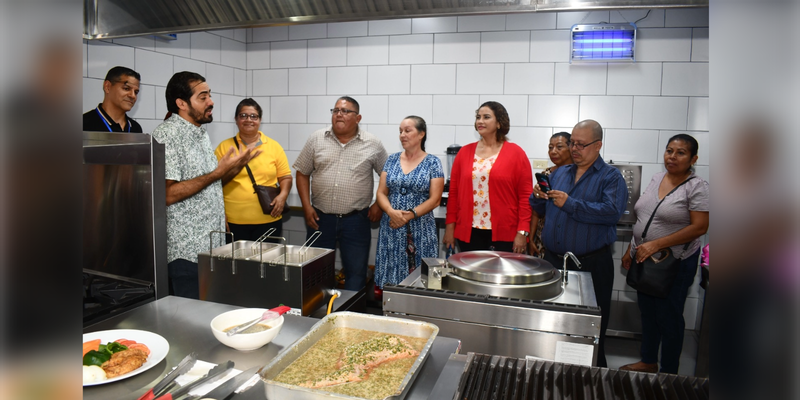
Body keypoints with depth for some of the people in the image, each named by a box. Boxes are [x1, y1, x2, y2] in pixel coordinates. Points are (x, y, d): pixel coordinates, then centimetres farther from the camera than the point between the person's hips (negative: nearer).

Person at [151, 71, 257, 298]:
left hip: (212, 245, 8)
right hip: (187, 252, -8)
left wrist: (234, 168, 5)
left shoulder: (201, 134, 14)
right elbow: (168, 194, -22)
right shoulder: (166, 136, -14)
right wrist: (219, 172, -22)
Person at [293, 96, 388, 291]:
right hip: (320, 218, 2)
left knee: (356, 273, 6)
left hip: (356, 219, -1)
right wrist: (307, 207, -2)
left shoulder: (373, 144, -1)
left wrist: (379, 204, -2)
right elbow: (302, 173, 7)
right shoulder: (316, 139, 3)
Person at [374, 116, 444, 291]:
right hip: (391, 228, 3)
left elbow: (434, 199, -6)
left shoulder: (432, 162, 0)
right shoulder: (392, 160, 10)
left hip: (420, 230, -3)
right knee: (389, 282, 3)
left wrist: (410, 215, -16)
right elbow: (381, 193, 7)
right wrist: (392, 212, -12)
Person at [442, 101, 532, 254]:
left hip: (504, 235, -2)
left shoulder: (516, 153, 0)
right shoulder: (465, 152, 8)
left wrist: (522, 232, -9)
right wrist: (450, 226, 3)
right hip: (468, 233, 3)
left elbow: (526, 196, -3)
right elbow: (454, 192, 8)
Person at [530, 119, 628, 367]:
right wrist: (538, 197, -5)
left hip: (591, 264, -4)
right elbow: (541, 211, 17)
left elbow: (612, 211, -20)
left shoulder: (611, 177, -2)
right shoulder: (559, 174, 14)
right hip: (552, 260, 5)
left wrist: (570, 204, -21)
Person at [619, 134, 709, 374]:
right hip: (644, 259, 6)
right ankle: (648, 363, 34)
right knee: (647, 313, 17)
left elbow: (699, 227, -18)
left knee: (668, 317, 6)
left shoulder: (696, 187, -11)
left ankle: (668, 374, 22)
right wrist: (630, 250, 10)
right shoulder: (657, 179, 8)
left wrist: (656, 244, -22)